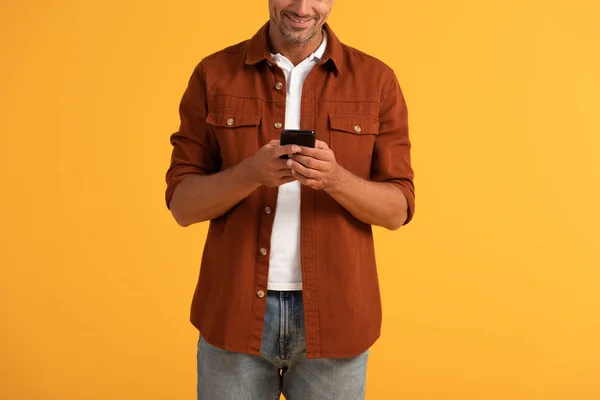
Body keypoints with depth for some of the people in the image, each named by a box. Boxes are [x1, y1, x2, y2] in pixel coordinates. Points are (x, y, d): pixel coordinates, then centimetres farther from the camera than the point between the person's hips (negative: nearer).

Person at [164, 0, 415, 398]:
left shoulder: (376, 81, -1)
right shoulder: (214, 75, 0)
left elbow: (397, 210, -1)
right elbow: (183, 204, -2)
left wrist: (335, 179, -20)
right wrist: (251, 173, -20)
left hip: (334, 314, 0)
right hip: (235, 311, 0)